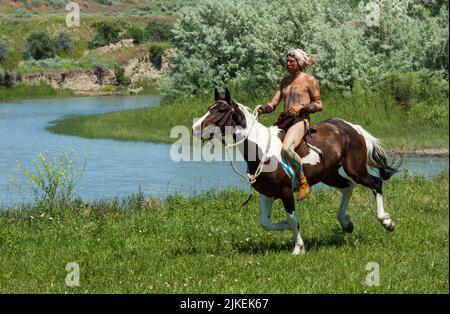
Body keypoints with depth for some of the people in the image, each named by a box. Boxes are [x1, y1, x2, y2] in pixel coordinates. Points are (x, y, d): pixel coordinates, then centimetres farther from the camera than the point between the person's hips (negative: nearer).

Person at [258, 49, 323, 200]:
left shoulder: (309, 80, 2)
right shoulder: (285, 81, 21)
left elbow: (319, 105, -1)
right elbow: (273, 104, 16)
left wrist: (301, 107, -17)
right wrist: (262, 108, -6)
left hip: (300, 121, -8)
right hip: (283, 120, 8)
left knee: (286, 148, -35)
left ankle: (303, 182, -20)